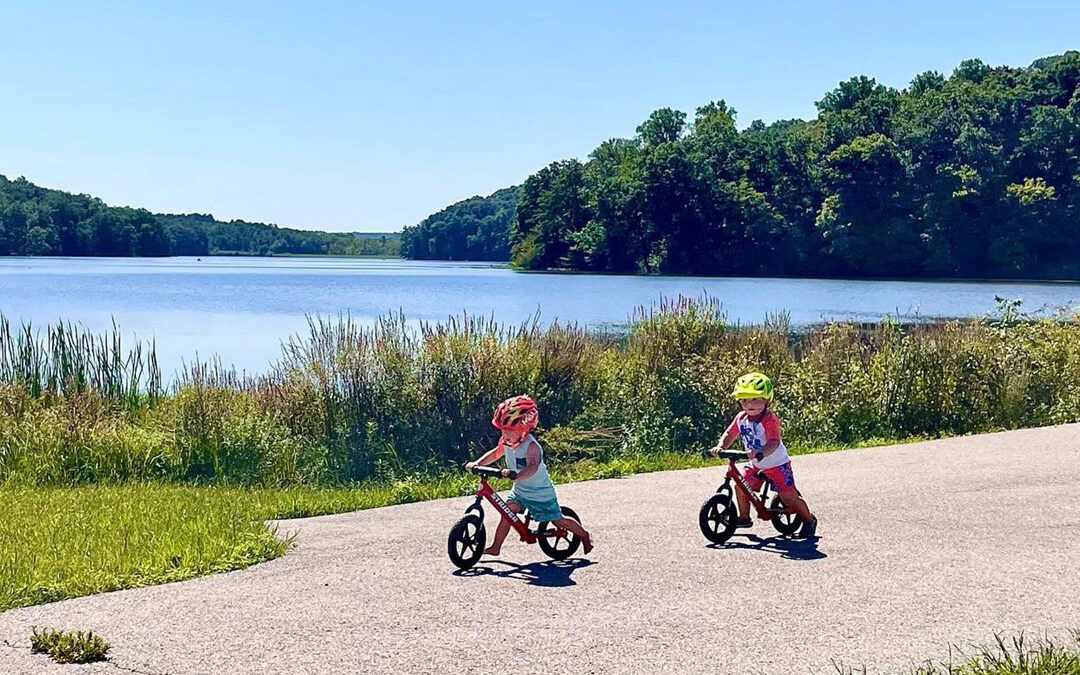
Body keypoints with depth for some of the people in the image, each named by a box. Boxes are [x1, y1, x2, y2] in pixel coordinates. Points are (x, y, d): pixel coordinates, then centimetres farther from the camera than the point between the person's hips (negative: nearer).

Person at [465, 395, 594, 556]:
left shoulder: (531, 446, -29)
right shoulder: (506, 442, -6)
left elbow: (532, 467, -42)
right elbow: (495, 453, 8)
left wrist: (515, 475, -57)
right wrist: (476, 464, -6)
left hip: (540, 493, -7)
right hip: (520, 490, 7)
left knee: (558, 521, 4)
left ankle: (584, 535, 25)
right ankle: (495, 547, -1)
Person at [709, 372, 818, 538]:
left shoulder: (770, 419, -25)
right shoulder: (741, 418, -4)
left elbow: (773, 442, -35)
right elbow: (730, 434, 4)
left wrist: (759, 454, -52)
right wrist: (720, 447, -15)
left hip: (777, 465, -7)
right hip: (756, 466, 7)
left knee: (788, 497, -5)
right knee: (741, 486, -1)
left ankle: (809, 520, 18)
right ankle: (744, 518, 21)